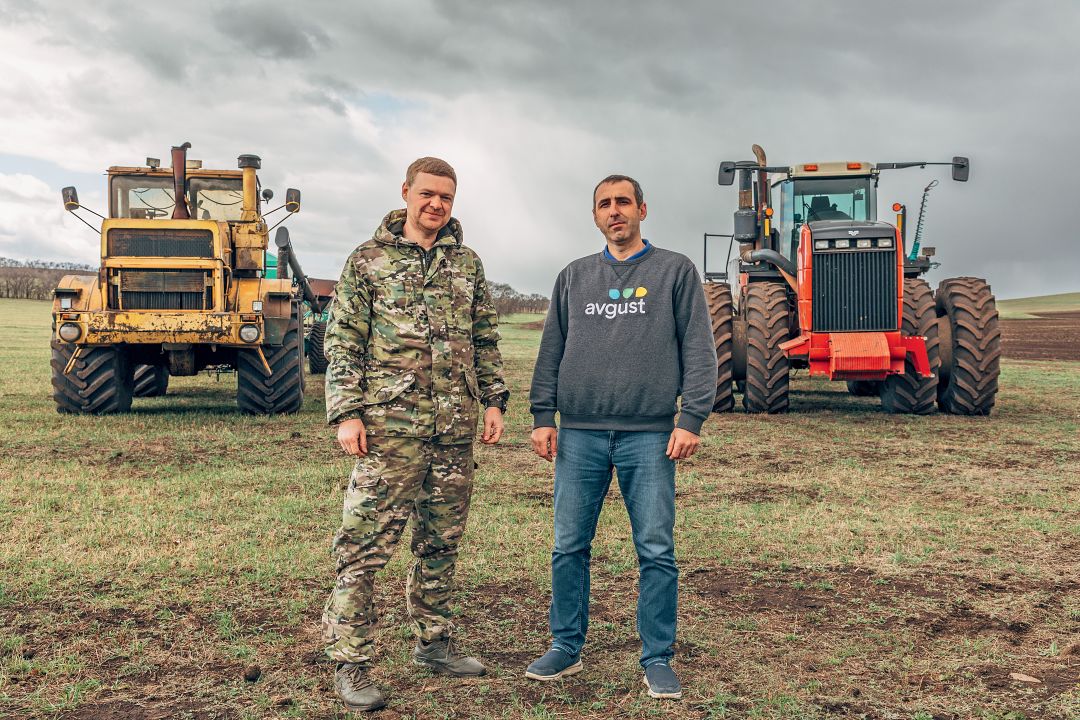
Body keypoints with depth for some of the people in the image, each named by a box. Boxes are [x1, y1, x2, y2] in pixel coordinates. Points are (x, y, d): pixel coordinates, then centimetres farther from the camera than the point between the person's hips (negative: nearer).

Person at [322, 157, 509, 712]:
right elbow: (343, 341, -2)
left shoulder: (466, 263, 13)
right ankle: (349, 664, 2)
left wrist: (493, 401, 8)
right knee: (365, 544, -6)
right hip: (389, 424, -4)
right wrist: (346, 413, -10)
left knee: (441, 541, 13)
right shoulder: (369, 260, 1)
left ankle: (433, 642, 28)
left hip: (455, 427, 5)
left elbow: (486, 340, 17)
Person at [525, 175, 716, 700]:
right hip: (579, 433, 3)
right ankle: (566, 648, 21)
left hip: (650, 435, -2)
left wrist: (692, 419, -9)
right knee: (569, 547, 7)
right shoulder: (573, 277, 14)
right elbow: (551, 352, 13)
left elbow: (698, 350, 0)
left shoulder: (675, 271, 6)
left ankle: (657, 660, 13)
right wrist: (543, 416, 4)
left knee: (656, 551, 1)